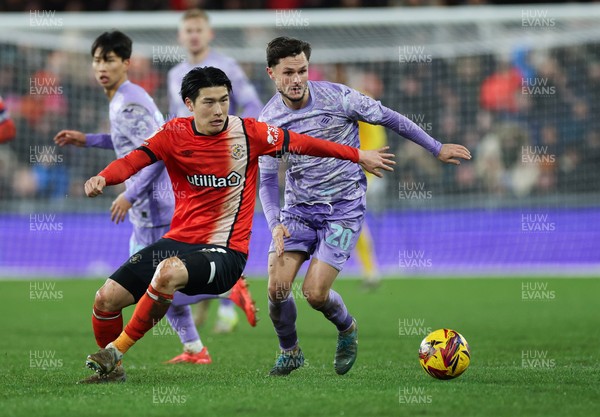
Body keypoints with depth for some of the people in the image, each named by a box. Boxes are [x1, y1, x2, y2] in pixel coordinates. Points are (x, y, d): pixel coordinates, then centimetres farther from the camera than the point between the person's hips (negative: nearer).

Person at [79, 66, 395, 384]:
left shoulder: (248, 132, -4)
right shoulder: (174, 134, 0)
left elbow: (301, 143, 7)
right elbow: (133, 161, -11)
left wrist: (358, 155, 14)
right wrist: (102, 178, -33)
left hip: (224, 252, -4)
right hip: (178, 241, 4)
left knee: (169, 272, -36)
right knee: (106, 299, -8)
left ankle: (116, 352, -21)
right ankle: (111, 370, 19)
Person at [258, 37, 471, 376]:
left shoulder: (338, 97, -14)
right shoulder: (268, 121, -5)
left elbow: (389, 118, -1)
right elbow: (267, 179, 2)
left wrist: (436, 148, 6)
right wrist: (275, 224, -16)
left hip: (344, 209, -3)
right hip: (298, 209, 3)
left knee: (315, 292, -14)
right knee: (277, 287, -12)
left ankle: (347, 329, 21)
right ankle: (290, 352, 18)